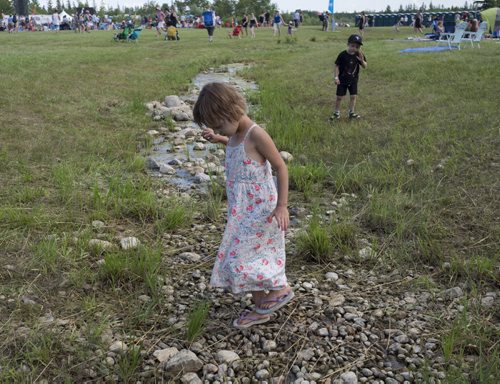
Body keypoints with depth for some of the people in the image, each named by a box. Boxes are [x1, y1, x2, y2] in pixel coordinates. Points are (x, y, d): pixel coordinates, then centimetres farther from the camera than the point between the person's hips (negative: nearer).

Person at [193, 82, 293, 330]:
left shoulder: (256, 134, -21)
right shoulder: (236, 134, 4)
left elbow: (281, 167, -18)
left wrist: (282, 206, -18)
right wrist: (218, 139, 21)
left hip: (259, 210, -9)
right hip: (242, 209, 9)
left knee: (239, 257, -4)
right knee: (249, 255, 15)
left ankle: (280, 289, 14)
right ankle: (261, 308, 29)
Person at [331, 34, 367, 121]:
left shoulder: (359, 55, -6)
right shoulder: (343, 55, -16)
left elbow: (365, 66, -2)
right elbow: (337, 66, -9)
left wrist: (362, 60, -23)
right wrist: (336, 77, -14)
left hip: (353, 80, 3)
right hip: (342, 80, -3)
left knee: (353, 96, 5)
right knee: (339, 97, 2)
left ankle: (351, 112, 20)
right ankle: (337, 113, 17)